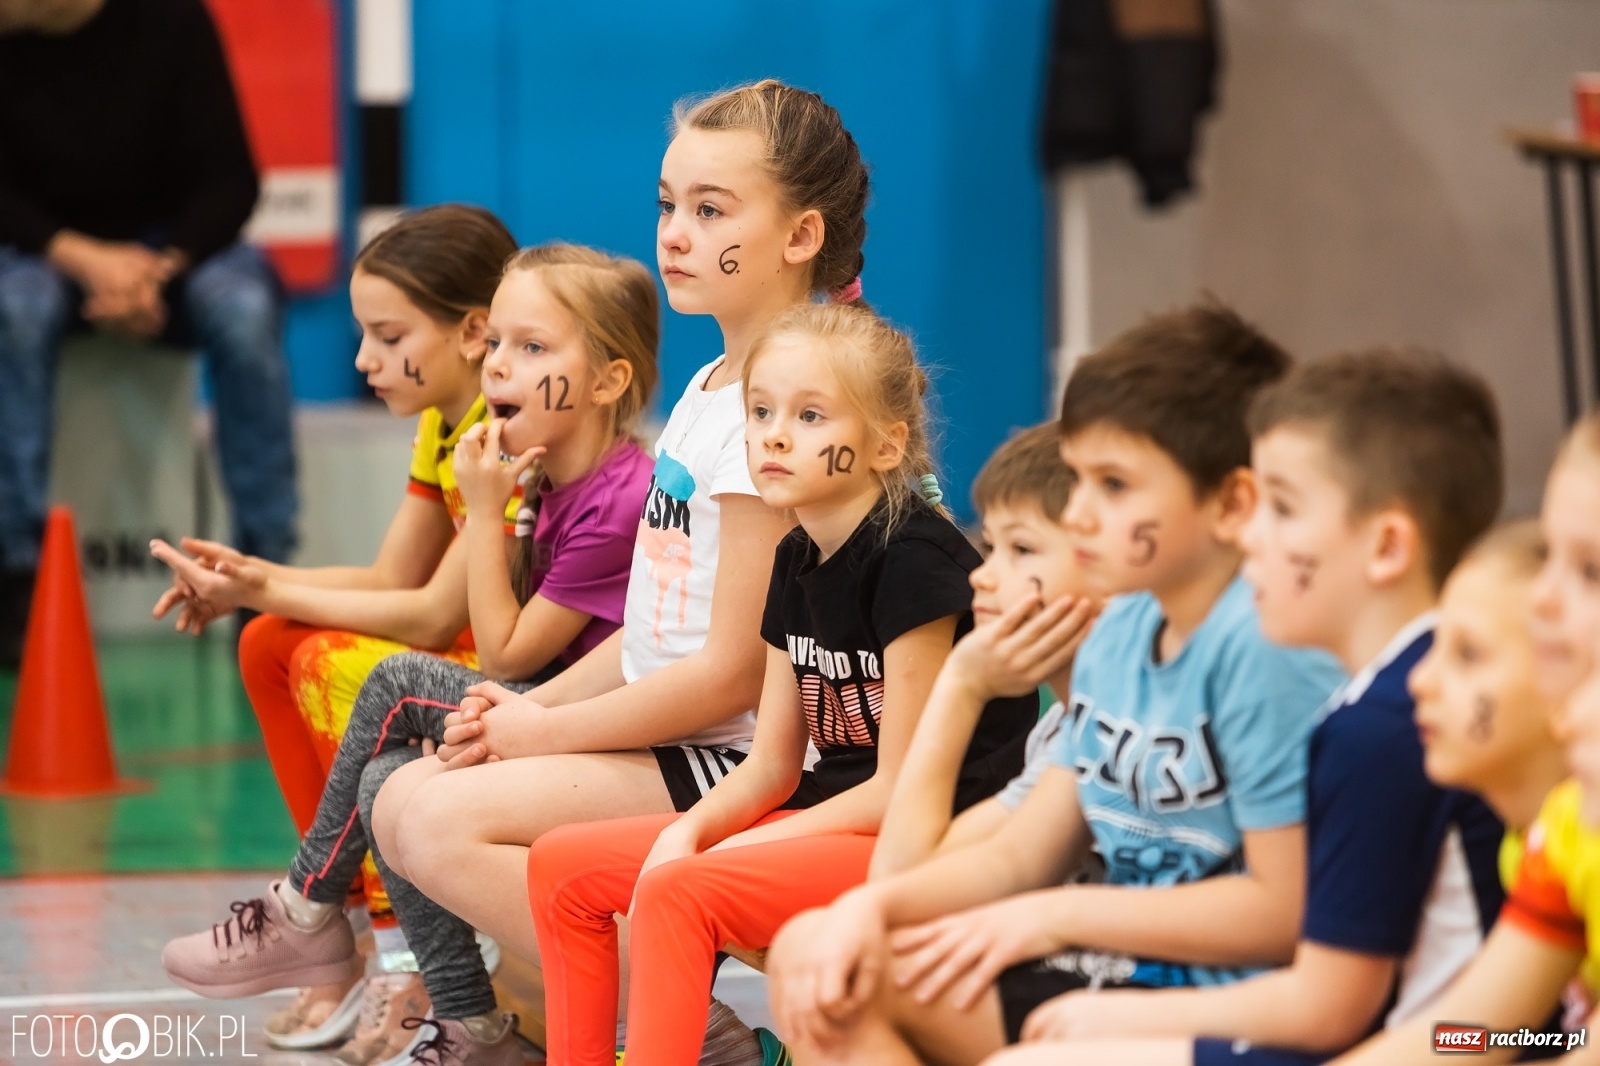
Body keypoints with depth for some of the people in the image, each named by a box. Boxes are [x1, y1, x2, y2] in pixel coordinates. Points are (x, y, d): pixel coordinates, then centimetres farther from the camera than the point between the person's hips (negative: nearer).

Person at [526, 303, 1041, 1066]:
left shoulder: (914, 559, -17)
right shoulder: (799, 560, 8)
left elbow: (905, 786, -18)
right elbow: (771, 765, 12)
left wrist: (740, 849, -16)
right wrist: (686, 832, -8)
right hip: (834, 819, 10)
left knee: (679, 894, -30)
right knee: (562, 867, 5)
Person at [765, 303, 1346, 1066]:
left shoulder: (1264, 644, -19)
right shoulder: (1120, 633, 9)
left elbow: (1284, 909, -21)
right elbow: (1021, 854, 12)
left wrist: (1054, 916, -13)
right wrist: (875, 905, -6)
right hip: (1128, 961, 10)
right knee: (813, 959, 4)